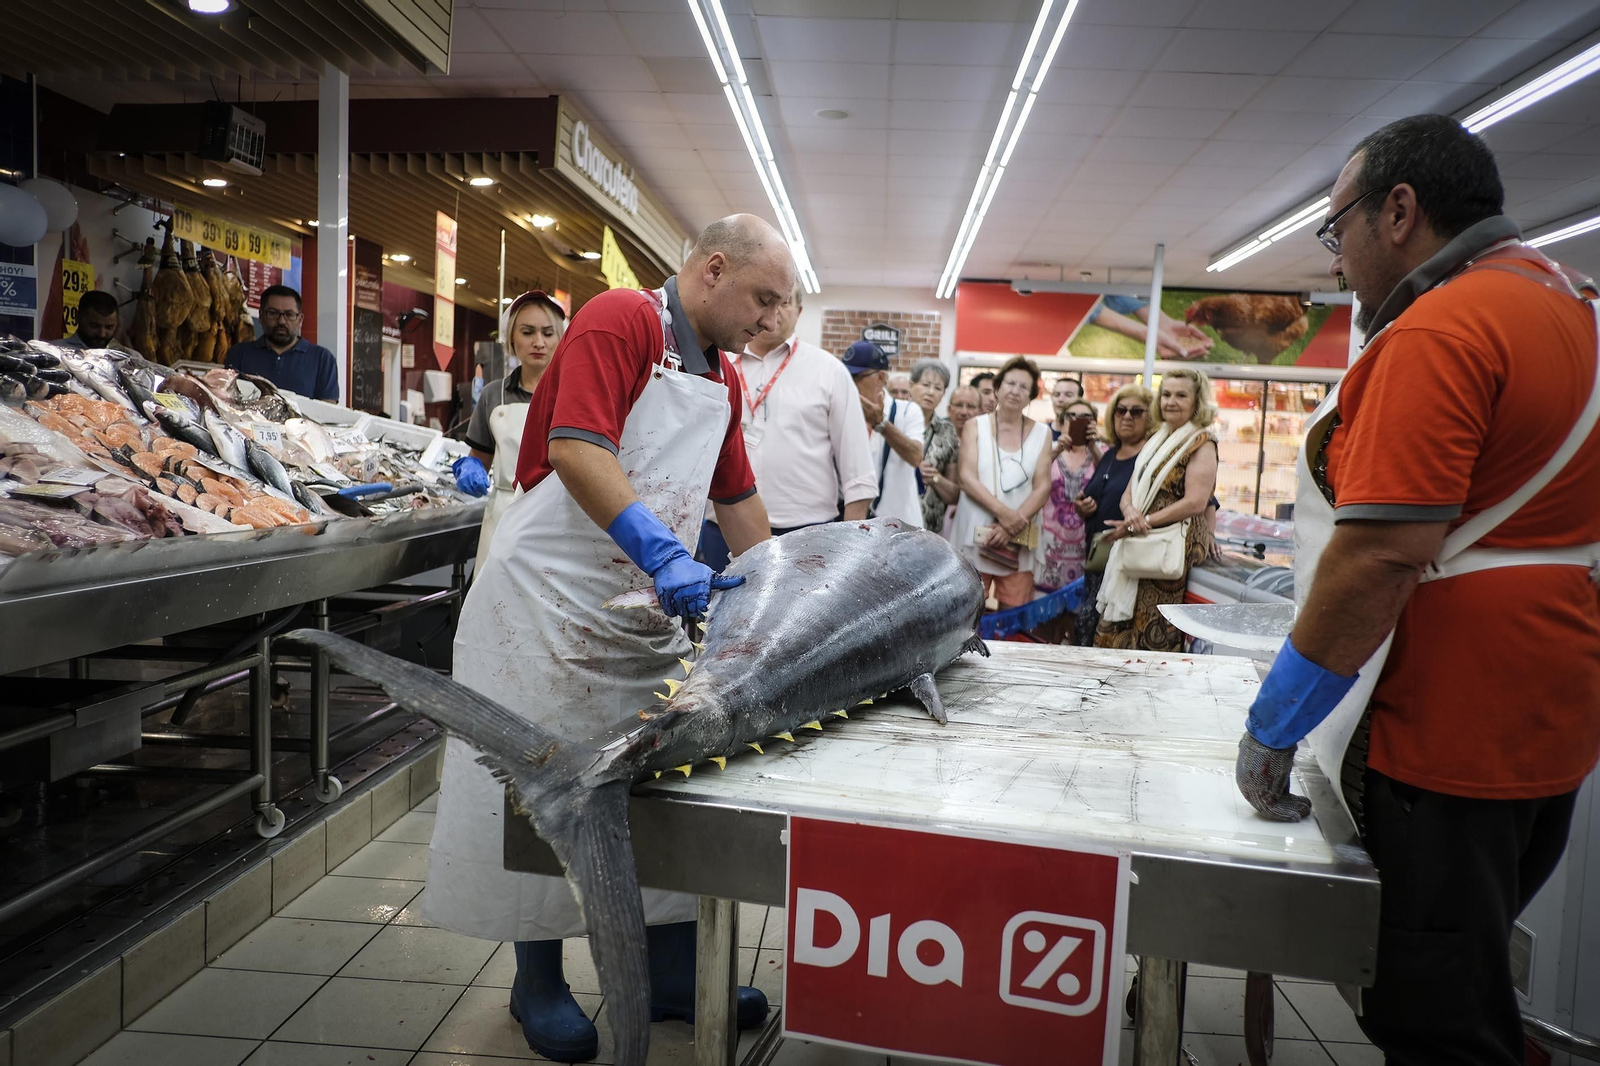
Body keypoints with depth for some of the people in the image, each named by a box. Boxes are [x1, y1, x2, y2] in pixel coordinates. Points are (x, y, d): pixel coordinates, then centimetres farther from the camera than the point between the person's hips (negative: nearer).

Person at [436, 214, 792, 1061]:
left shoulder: (723, 378, 14)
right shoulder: (621, 319, -12)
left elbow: (737, 499, 20)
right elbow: (576, 451, -25)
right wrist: (665, 555, -34)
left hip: (652, 611, 8)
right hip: (552, 600, -8)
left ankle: (671, 975, 24)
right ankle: (538, 982, 23)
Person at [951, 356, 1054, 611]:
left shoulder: (1041, 433, 8)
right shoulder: (975, 426, 5)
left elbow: (1042, 487, 2)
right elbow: (967, 478, -5)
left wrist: (1012, 527, -12)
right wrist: (1002, 512, -18)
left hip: (1019, 541, 1)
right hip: (974, 537, -1)